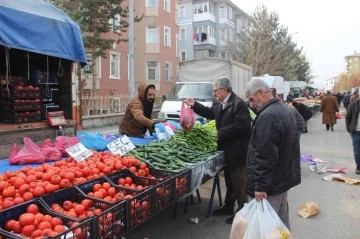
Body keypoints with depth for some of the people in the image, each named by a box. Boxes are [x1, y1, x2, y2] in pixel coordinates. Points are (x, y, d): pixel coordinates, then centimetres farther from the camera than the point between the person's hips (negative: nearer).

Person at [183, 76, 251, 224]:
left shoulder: (239, 104, -19)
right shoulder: (220, 104, 9)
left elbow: (241, 126, -27)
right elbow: (210, 113, 23)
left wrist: (220, 134, -21)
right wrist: (194, 105, 12)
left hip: (237, 151, -9)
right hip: (226, 150, 9)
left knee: (239, 183, 4)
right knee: (229, 181, 22)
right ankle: (228, 207, 37)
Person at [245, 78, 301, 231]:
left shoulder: (267, 116, -24)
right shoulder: (288, 110, 9)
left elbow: (264, 156, -27)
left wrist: (260, 185, -22)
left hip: (271, 181, -10)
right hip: (284, 176, 10)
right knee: (282, 217, 21)